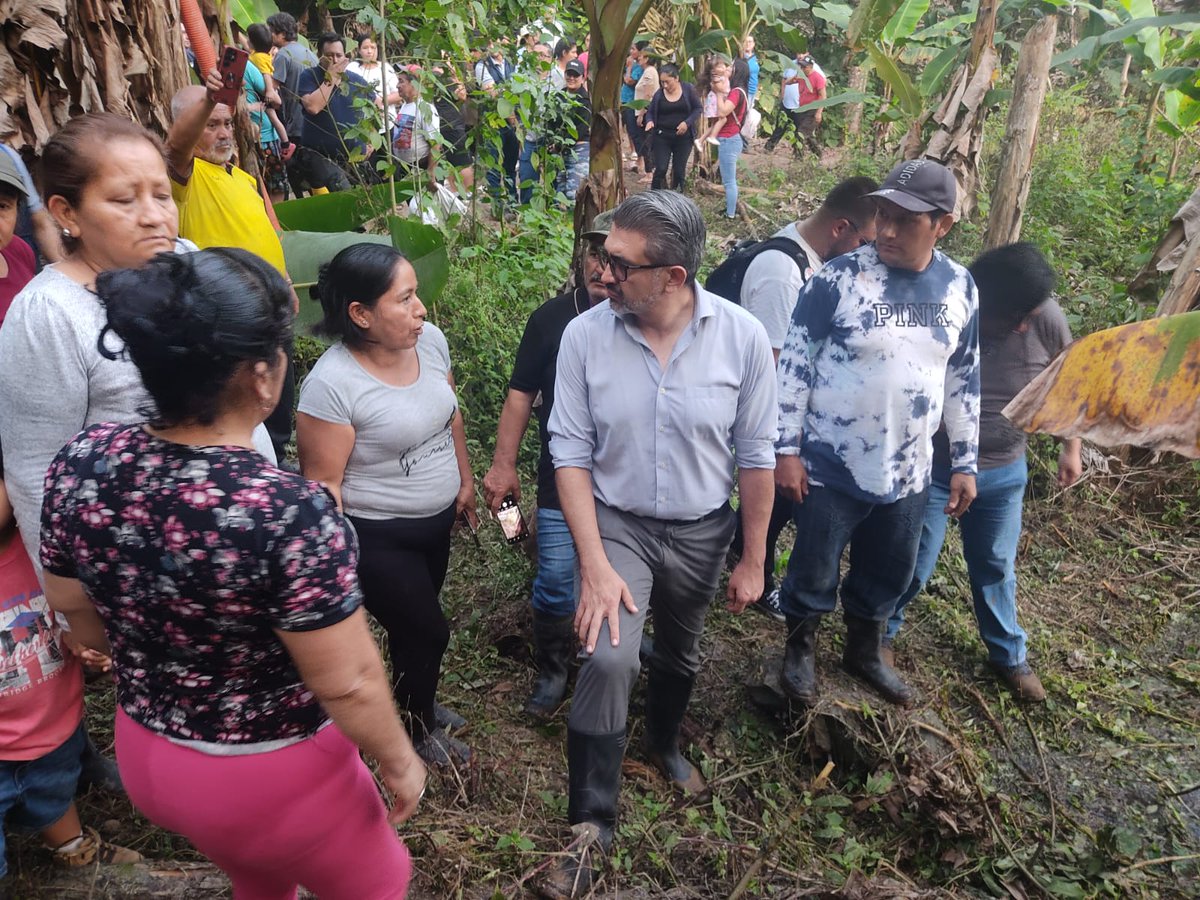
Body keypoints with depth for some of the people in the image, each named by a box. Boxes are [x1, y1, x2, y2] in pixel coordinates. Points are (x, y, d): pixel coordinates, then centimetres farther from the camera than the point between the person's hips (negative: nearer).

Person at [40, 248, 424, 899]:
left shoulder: (80, 464, -15)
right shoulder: (290, 512, -35)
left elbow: (83, 626, 0)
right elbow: (348, 686, -25)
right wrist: (399, 762, -6)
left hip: (144, 755, 6)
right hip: (273, 778, -6)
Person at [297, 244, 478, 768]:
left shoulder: (430, 340, -8)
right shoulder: (331, 384, -27)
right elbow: (323, 483, -21)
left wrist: (464, 480, 15)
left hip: (437, 519, 6)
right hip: (378, 539, -6)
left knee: (414, 622, 23)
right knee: (428, 632, 8)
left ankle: (413, 699, 51)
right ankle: (422, 729, 37)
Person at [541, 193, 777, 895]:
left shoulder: (742, 337, -17)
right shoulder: (585, 335, -17)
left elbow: (755, 456, -8)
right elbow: (571, 452, -12)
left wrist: (753, 561, -2)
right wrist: (595, 565, -17)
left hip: (702, 532, 2)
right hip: (618, 523, -1)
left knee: (681, 655, 22)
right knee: (609, 658, -21)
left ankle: (665, 744, 55)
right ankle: (591, 823, 3)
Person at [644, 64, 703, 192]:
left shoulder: (688, 89, -3)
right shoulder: (659, 93, 0)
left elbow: (699, 108, 0)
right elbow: (650, 112, 9)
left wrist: (687, 122, -15)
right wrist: (649, 121, -14)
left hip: (683, 137, 0)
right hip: (662, 136, 0)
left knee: (679, 170, 6)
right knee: (660, 169, -7)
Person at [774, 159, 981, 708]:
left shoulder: (960, 288, 0)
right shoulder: (838, 278, -14)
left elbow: (963, 379, 9)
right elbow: (794, 363, -10)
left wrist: (965, 462, 10)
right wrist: (786, 449, -12)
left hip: (907, 474, 4)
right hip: (831, 468, -4)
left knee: (887, 577, 21)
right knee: (814, 573, 11)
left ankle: (864, 653, 47)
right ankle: (800, 651, 39)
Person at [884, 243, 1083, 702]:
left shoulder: (1045, 317, -14)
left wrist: (1071, 448, 6)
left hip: (1004, 473, 3)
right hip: (933, 468, -3)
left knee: (996, 567, 18)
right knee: (913, 564, 4)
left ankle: (1008, 654, 38)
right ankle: (880, 635, 29)